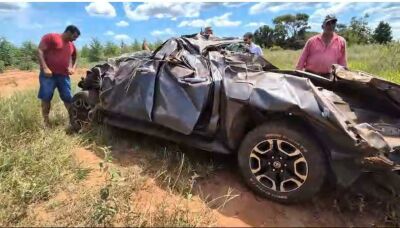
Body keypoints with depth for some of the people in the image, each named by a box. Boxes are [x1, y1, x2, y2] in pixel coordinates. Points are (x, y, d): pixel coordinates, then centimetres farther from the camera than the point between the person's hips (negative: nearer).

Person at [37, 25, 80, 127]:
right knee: (46, 98, -1)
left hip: (64, 75, 5)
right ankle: (46, 121, 8)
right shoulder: (51, 37, -2)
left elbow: (74, 59, 31)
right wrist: (45, 68, -18)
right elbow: (40, 51, -9)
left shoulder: (72, 46, 16)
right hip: (49, 74, -5)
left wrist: (73, 68, 10)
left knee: (68, 98, 4)